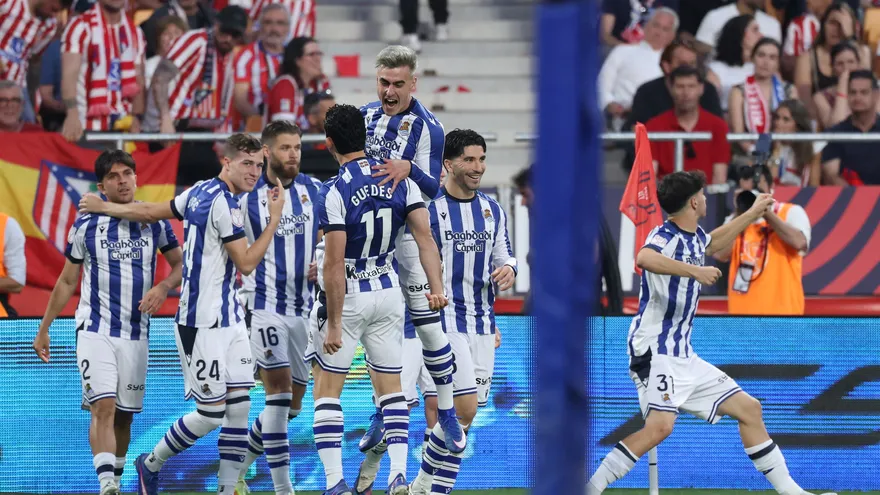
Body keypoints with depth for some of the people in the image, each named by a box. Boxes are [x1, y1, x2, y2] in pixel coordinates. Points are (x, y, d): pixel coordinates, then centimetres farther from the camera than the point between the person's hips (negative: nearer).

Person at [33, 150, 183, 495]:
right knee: (103, 407, -17)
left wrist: (163, 287, -12)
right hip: (94, 330, -2)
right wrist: (43, 330, 11)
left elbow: (180, 264, 10)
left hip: (135, 333, 2)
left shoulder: (154, 221, 4)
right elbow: (66, 282, 10)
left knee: (124, 415, 7)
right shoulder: (86, 226, 1)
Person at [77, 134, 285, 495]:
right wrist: (275, 219, -11)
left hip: (229, 318, 10)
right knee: (211, 414, -4)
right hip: (203, 323, -10)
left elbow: (149, 212, 18)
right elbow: (246, 263, -17)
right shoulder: (223, 203, -18)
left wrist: (103, 207, 32)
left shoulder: (200, 192, 11)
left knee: (239, 405, 3)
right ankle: (151, 464, 17)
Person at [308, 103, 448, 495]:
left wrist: (334, 323, -15)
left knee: (327, 390, 5)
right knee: (390, 388, 13)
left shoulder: (336, 192, -17)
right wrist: (437, 286, -9)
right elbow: (424, 236, -7)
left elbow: (335, 264, -18)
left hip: (349, 295, -5)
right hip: (388, 293, 5)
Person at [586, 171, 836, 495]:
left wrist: (752, 214, 43)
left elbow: (712, 245, 40)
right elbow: (644, 258, -40)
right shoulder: (666, 236, -15)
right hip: (653, 351, -10)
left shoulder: (695, 236, 13)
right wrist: (694, 270, -40)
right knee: (661, 425, -29)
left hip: (684, 356, 10)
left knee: (748, 408, 11)